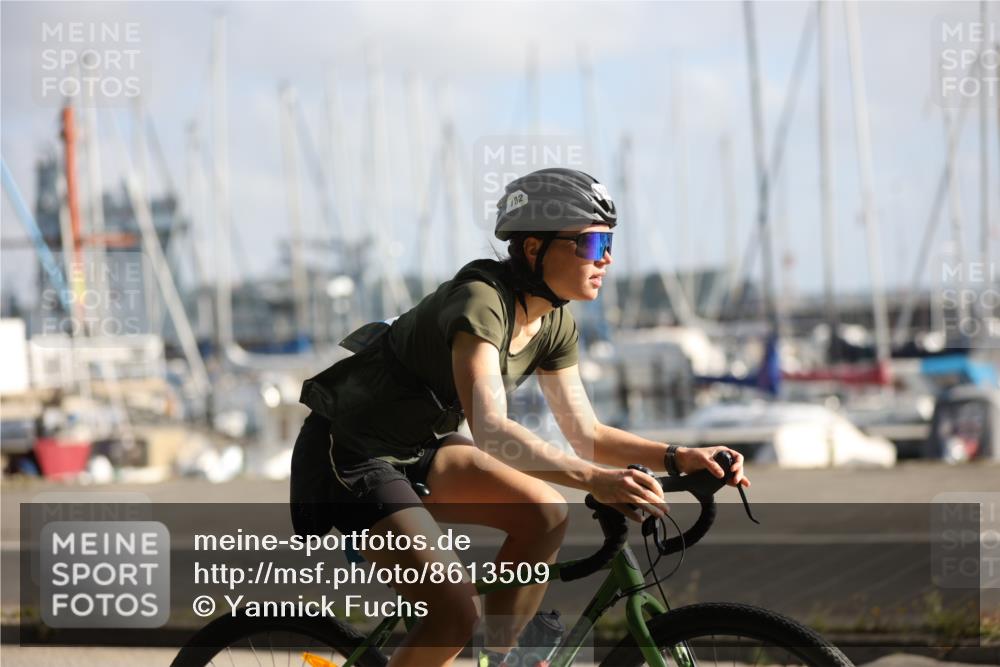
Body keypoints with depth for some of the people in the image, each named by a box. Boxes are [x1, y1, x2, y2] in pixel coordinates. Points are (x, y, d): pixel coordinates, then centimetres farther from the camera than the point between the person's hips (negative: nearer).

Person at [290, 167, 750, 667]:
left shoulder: (553, 324, -1)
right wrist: (596, 480, -50)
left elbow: (585, 434, 3)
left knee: (545, 515, -11)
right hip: (351, 453, -8)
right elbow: (490, 430, -40)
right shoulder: (480, 302, -28)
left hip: (420, 449, 9)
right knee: (456, 615, -19)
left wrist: (678, 458, -12)